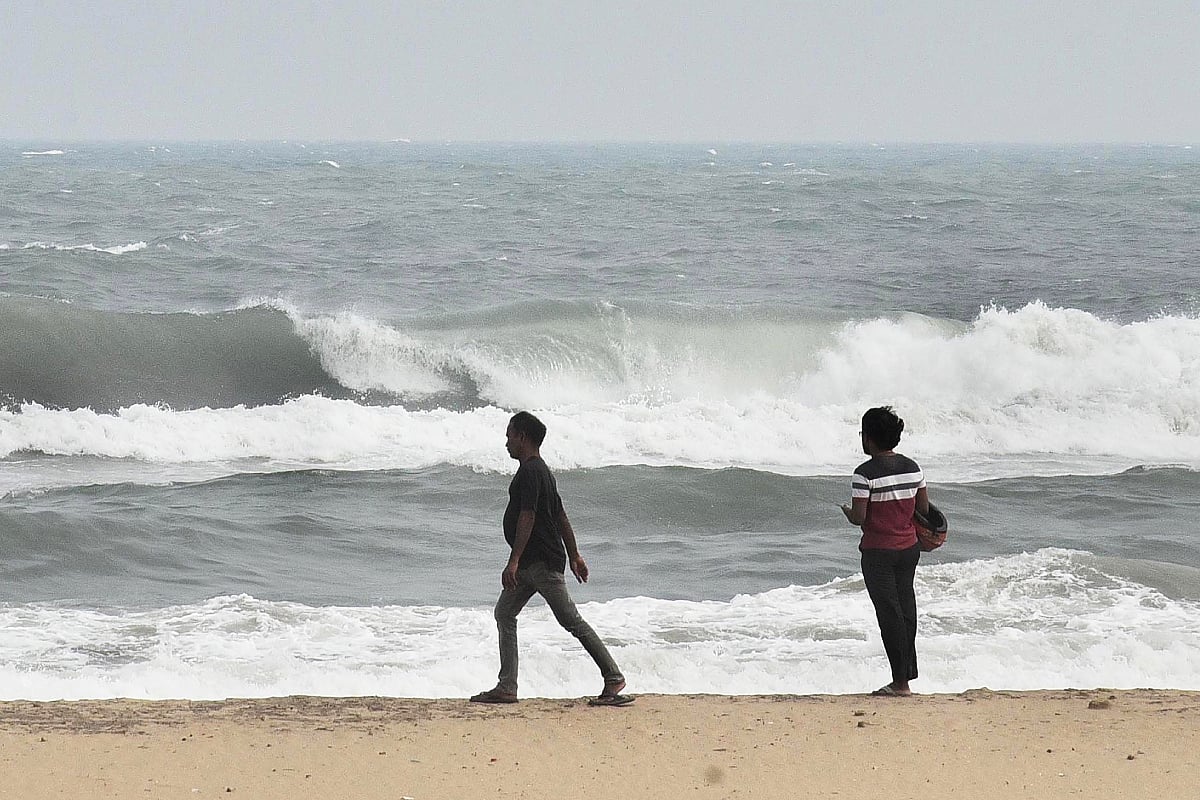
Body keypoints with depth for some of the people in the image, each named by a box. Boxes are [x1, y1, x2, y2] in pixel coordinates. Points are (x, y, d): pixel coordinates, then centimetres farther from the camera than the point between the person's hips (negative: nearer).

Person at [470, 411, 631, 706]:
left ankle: (613, 677, -5)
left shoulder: (529, 471, -15)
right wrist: (574, 556, 24)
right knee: (504, 612, 8)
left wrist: (513, 562, -27)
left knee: (571, 620, -8)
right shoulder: (541, 471, 17)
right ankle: (506, 687, 6)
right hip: (532, 564, 11)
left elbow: (528, 517, -23)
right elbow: (561, 517, 21)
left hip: (543, 562, -11)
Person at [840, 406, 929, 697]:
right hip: (909, 547, 6)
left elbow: (859, 518, -18)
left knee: (889, 614, -1)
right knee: (906, 610, 17)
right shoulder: (912, 467, 2)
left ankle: (900, 682, 1)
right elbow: (924, 509, 7)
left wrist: (848, 512, 3)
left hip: (878, 551, -6)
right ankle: (909, 671, 26)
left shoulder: (865, 473, -17)